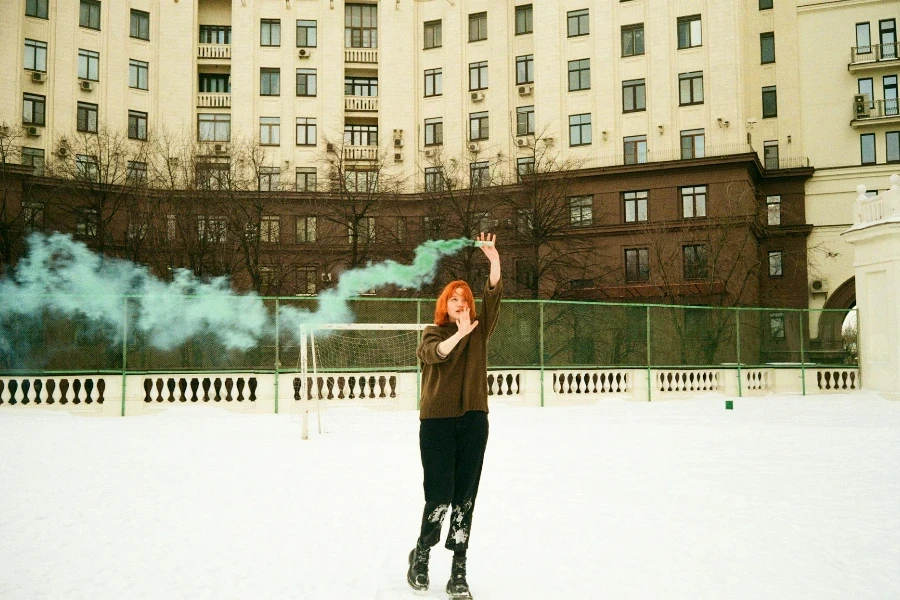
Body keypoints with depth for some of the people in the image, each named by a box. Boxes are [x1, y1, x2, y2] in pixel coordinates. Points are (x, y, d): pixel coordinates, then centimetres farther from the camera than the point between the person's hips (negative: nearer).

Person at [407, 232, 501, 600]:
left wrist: (494, 261, -17)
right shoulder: (433, 333, 5)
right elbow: (433, 353, -18)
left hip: (473, 419, 2)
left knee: (465, 497, 1)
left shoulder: (479, 329, 10)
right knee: (439, 496, -5)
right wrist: (458, 334, -31)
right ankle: (421, 554, 21)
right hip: (437, 421, -2)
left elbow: (494, 297, -4)